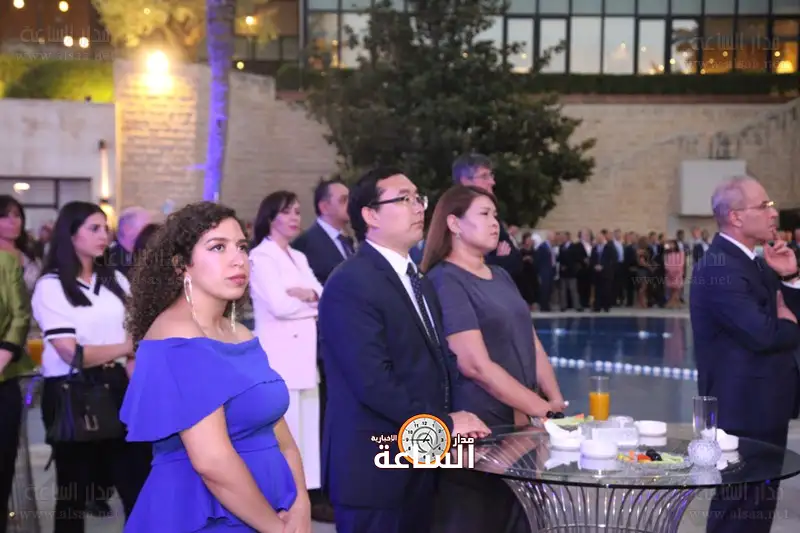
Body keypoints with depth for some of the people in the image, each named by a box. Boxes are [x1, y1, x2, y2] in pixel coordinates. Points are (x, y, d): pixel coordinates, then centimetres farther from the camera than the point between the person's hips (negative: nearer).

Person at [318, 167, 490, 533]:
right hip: (374, 469, -8)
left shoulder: (418, 281, 15)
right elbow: (374, 381, -23)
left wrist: (454, 417, -3)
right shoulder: (351, 284, -15)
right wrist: (444, 424, -14)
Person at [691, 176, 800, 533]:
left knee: (759, 504, 18)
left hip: (764, 405, 10)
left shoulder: (755, 263, 12)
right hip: (745, 409, -10)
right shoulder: (718, 268, -20)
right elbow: (763, 334, -28)